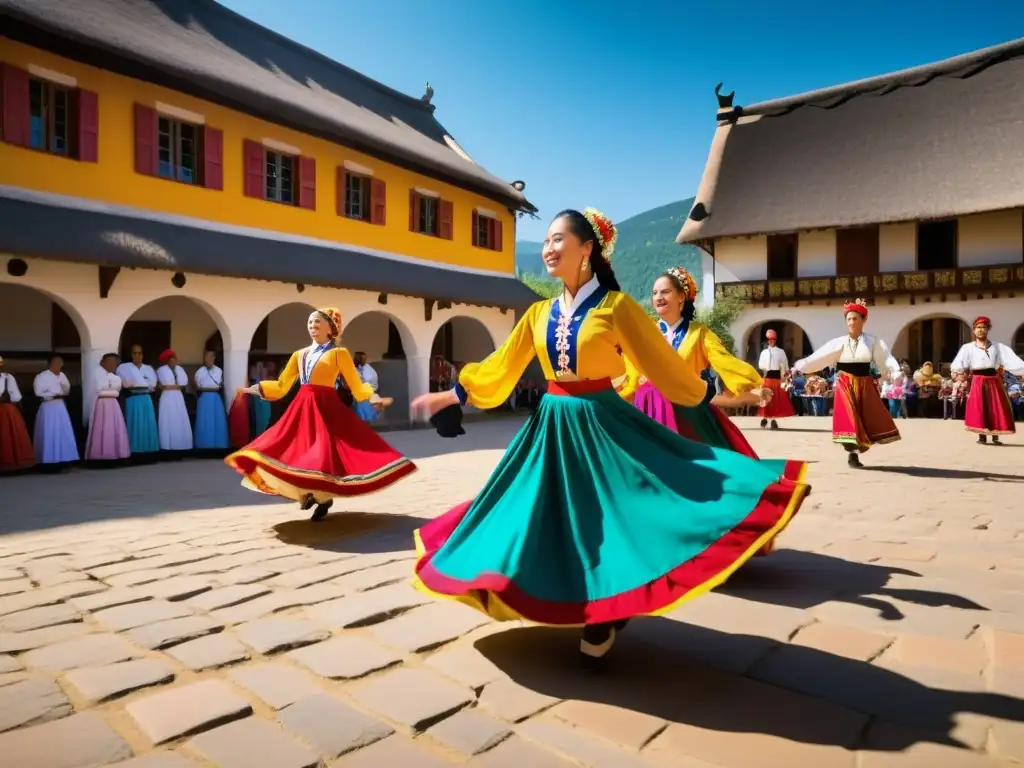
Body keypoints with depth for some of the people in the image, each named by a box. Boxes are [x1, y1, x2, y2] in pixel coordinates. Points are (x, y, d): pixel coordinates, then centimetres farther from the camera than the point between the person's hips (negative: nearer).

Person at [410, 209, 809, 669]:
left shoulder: (615, 306, -6)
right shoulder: (539, 314, 6)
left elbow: (662, 363, 0)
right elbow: (499, 369, 13)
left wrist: (714, 393, 2)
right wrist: (448, 396, 15)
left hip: (602, 425, -5)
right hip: (553, 428, 5)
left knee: (607, 521, -3)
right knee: (558, 523, 9)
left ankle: (603, 622, 20)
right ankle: (580, 610, 31)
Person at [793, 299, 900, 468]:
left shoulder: (873, 342, 3)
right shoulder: (839, 343, -1)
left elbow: (885, 359, -9)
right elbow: (818, 357, -6)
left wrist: (896, 372, -28)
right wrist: (800, 366, -15)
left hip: (865, 385, 2)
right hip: (845, 385, -2)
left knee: (868, 419, 4)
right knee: (849, 419, -8)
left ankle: (855, 451, 18)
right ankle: (853, 455, -1)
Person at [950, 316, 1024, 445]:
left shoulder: (998, 347, 8)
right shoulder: (968, 347, 2)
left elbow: (1012, 360, 0)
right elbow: (959, 363, -8)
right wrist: (957, 372, -27)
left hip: (994, 381, 2)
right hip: (977, 381, -2)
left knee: (996, 409, 4)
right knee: (978, 409, -4)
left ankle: (995, 436, 14)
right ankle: (982, 436, 4)